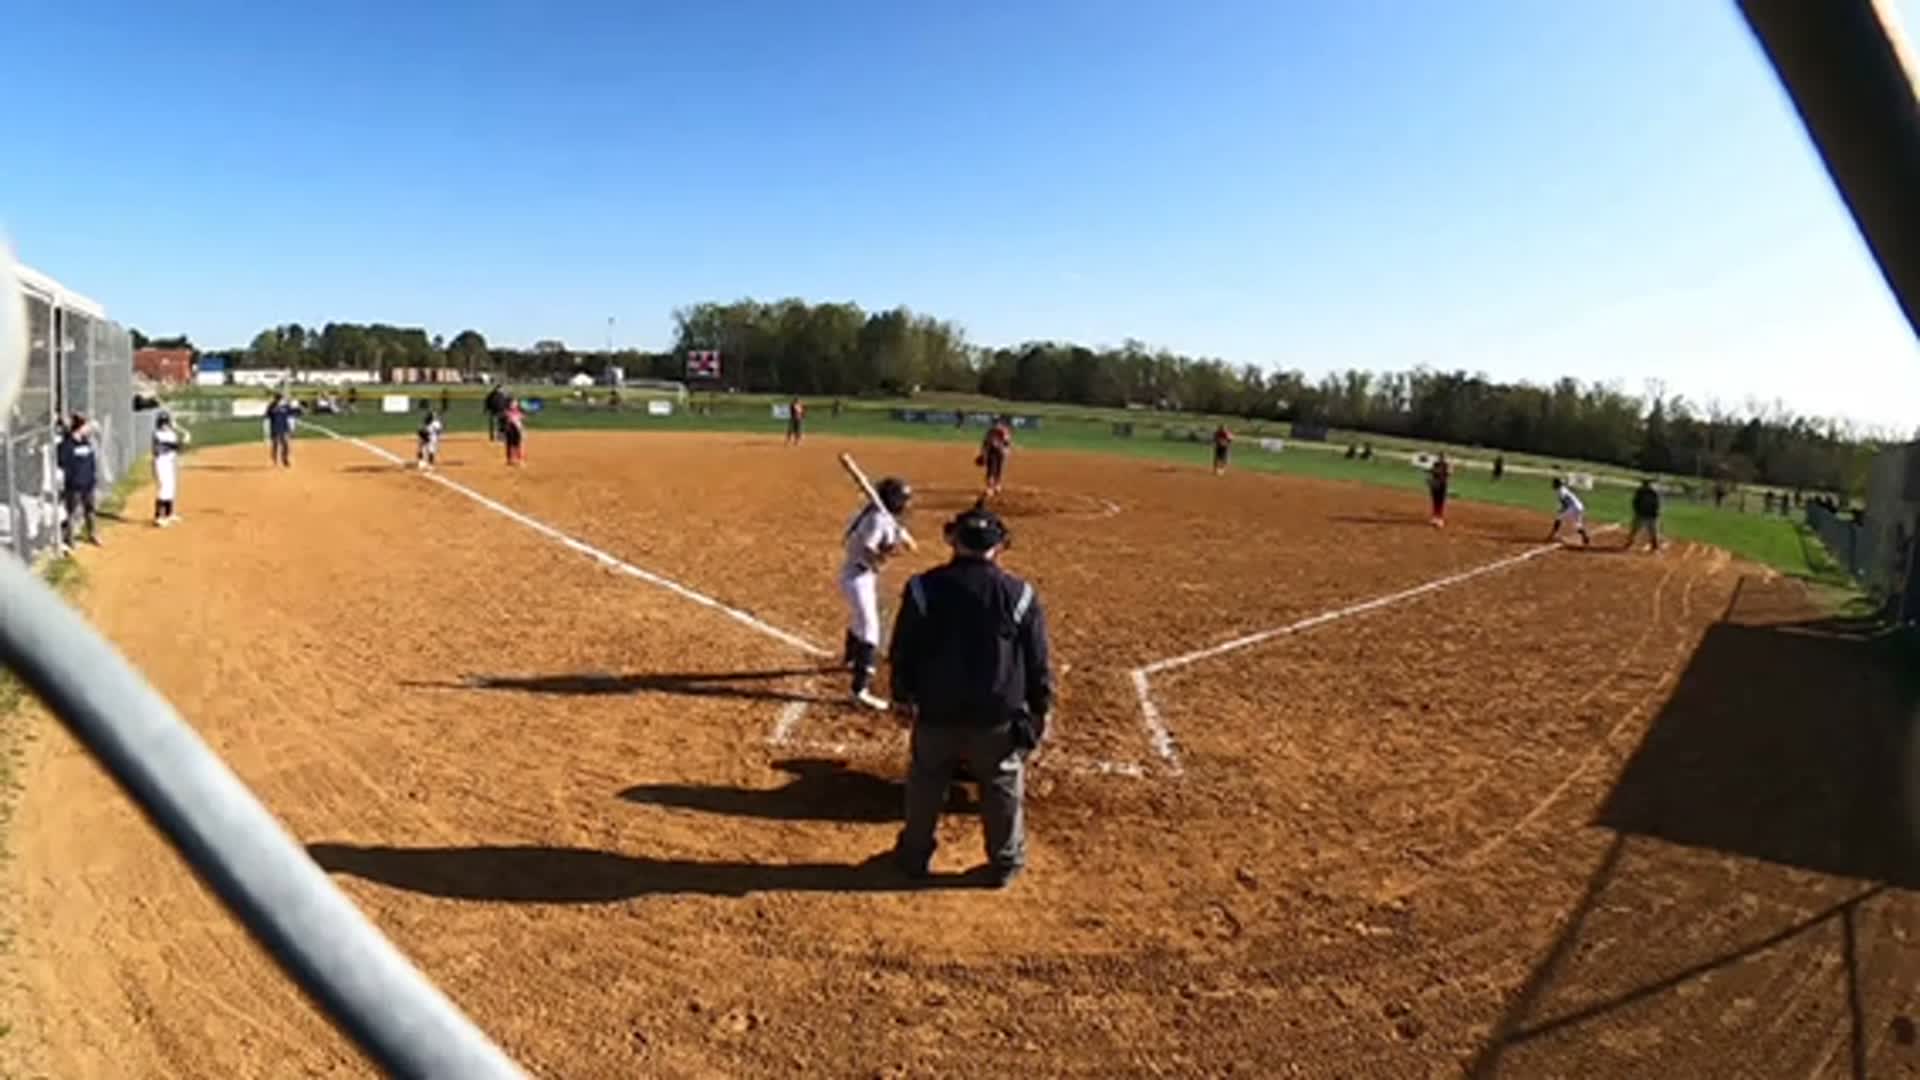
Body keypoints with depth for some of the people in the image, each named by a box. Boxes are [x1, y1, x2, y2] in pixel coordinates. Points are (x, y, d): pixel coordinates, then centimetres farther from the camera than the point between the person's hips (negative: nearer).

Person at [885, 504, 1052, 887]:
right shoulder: (1019, 595, -13)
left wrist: (904, 696, 13)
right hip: (998, 716, -1)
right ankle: (1005, 861, 32)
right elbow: (1038, 663, -6)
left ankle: (914, 854, 36)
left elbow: (903, 652, -2)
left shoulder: (923, 587, -10)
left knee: (925, 784, 21)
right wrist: (1040, 710, 7)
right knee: (1002, 789, 18)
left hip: (935, 711, 1)